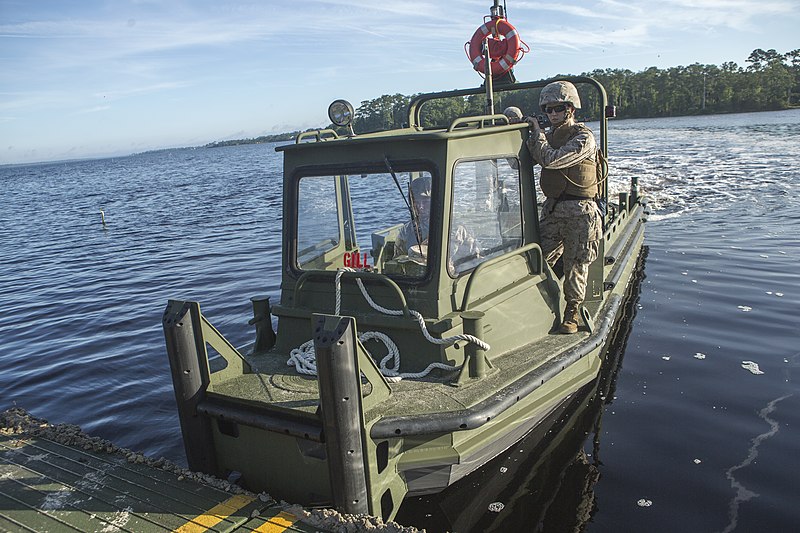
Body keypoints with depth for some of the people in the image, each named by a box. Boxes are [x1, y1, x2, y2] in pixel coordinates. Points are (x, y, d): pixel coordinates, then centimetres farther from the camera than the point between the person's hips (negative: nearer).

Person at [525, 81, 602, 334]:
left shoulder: (583, 137, -9)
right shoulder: (548, 137, 14)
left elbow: (550, 159, -22)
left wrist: (536, 131, -9)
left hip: (579, 211, -6)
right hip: (552, 208, 6)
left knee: (575, 265, 1)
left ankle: (572, 311, 16)